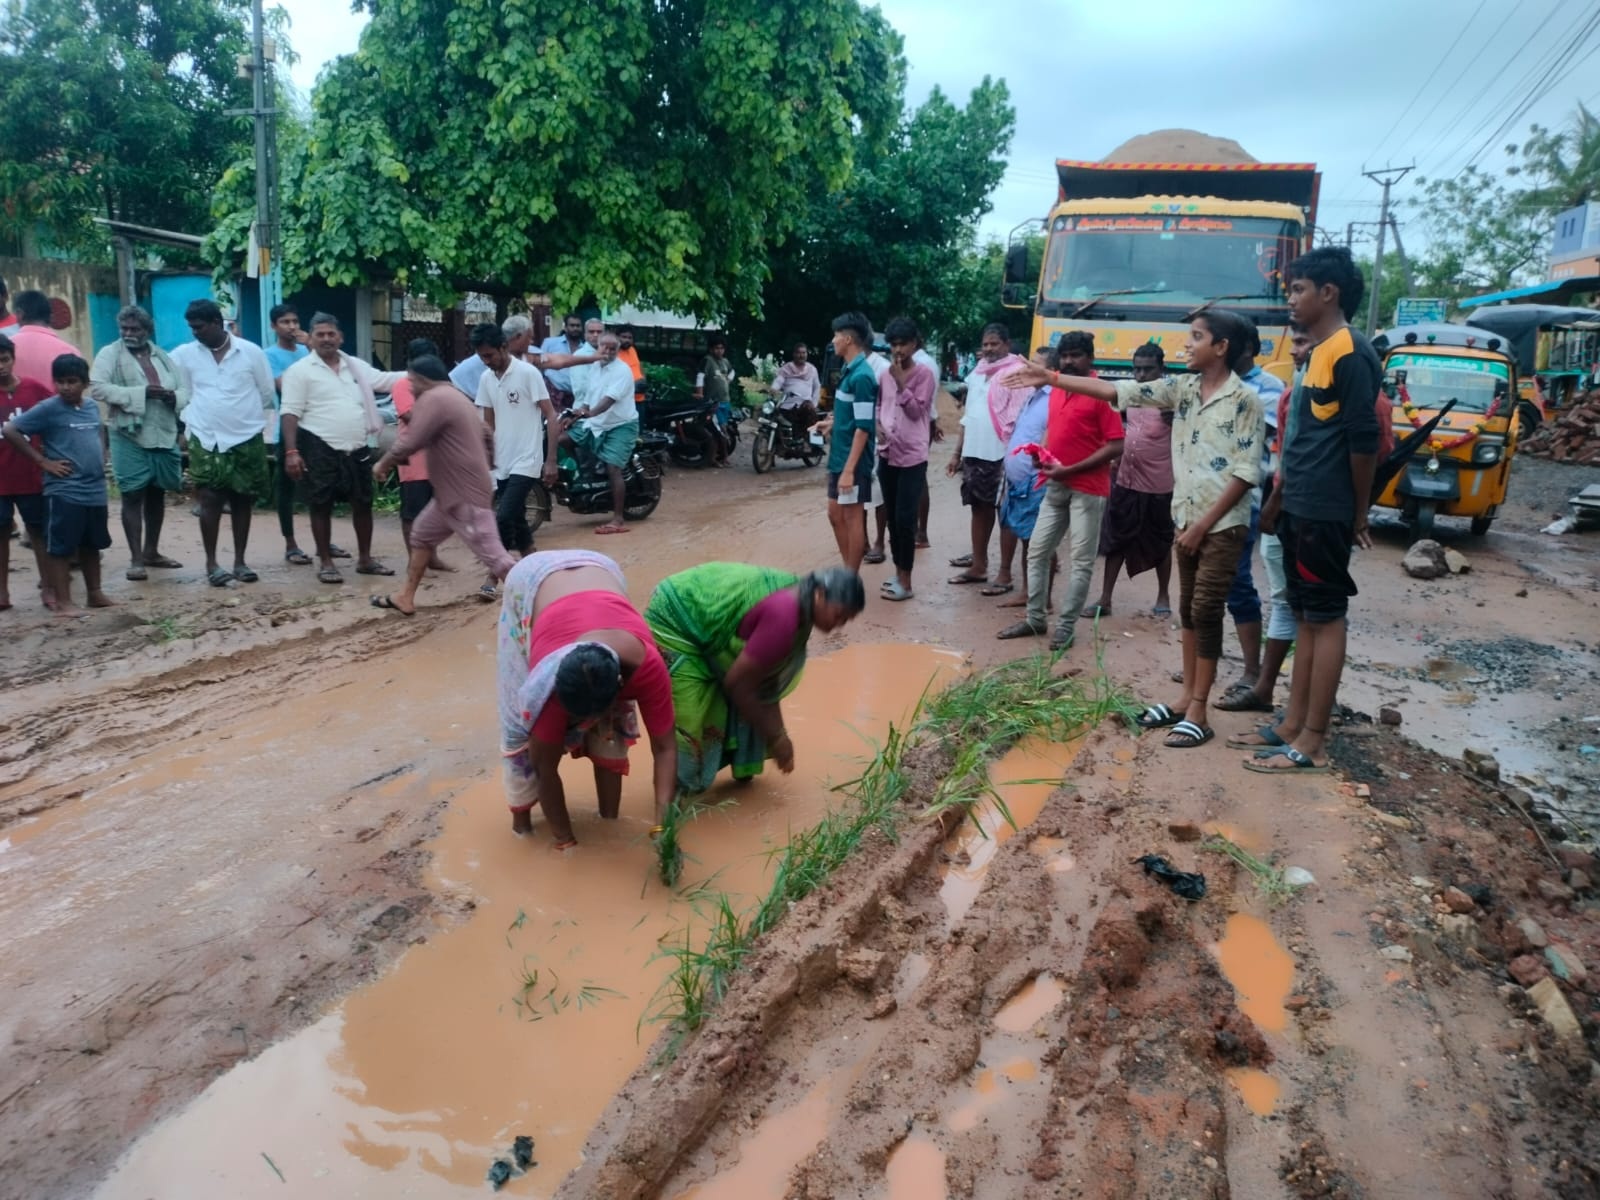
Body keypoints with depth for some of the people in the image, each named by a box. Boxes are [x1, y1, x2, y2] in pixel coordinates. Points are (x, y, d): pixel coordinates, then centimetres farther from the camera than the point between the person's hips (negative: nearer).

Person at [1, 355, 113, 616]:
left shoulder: (93, 407, 9)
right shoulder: (48, 408, -10)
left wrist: (101, 460, 11)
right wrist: (43, 461, -12)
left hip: (95, 490, 6)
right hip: (63, 492, -6)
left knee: (92, 545, 16)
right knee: (61, 548, -1)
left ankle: (95, 593, 27)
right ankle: (62, 602, 4)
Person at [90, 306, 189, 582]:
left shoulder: (163, 356, 12)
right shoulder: (109, 354, -1)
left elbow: (186, 389, 11)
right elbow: (97, 387, -13)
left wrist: (174, 396, -13)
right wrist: (141, 392, -21)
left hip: (165, 436, 4)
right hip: (130, 437, -4)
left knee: (157, 494, 12)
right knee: (133, 496, -4)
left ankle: (152, 551, 25)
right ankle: (136, 558, 0)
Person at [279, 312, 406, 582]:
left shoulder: (356, 366, 11)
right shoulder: (300, 371, -5)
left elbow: (386, 379, 17)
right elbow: (291, 414, -9)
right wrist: (291, 451, -17)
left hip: (357, 449, 5)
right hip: (320, 449, -5)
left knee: (363, 503, 11)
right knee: (321, 506, 2)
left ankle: (365, 559, 24)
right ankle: (325, 562, 11)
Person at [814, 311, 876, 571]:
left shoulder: (861, 376, -18)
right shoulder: (850, 371, 11)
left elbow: (863, 428, -21)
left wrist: (849, 469, -23)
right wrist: (832, 423, 10)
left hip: (852, 462, -9)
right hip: (839, 457, 9)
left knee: (852, 518, 1)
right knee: (835, 514, 16)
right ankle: (848, 572, 27)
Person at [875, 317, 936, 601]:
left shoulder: (924, 374, -6)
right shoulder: (886, 374, 9)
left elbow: (917, 412, -13)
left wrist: (901, 383, -17)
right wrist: (878, 425, 1)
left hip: (912, 457, -6)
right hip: (887, 454, 6)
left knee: (905, 519, -7)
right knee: (892, 517, 12)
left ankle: (906, 582, 0)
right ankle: (898, 573, 24)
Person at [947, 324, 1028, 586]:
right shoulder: (978, 372, 15)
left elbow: (1022, 417, -12)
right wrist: (957, 452, 17)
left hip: (1001, 455, -7)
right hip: (974, 452, 7)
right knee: (979, 507, 12)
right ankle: (978, 564, 21)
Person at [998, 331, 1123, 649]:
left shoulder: (1100, 394, -12)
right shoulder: (1055, 391, 11)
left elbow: (1115, 446, -15)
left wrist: (1070, 469, -18)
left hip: (1087, 489, -8)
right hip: (1055, 487, 8)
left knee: (1080, 561, 1)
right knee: (1036, 551, 11)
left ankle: (1065, 627, 9)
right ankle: (1034, 618, 22)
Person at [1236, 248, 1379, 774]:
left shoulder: (1350, 352, -14)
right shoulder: (1316, 352, 15)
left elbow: (1364, 440, -16)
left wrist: (1358, 514, -10)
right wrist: (1279, 500, 20)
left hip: (1325, 514, -9)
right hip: (1301, 511, 10)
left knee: (1325, 619, -3)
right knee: (1305, 616, 13)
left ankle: (1312, 742, 3)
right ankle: (1292, 724, 21)